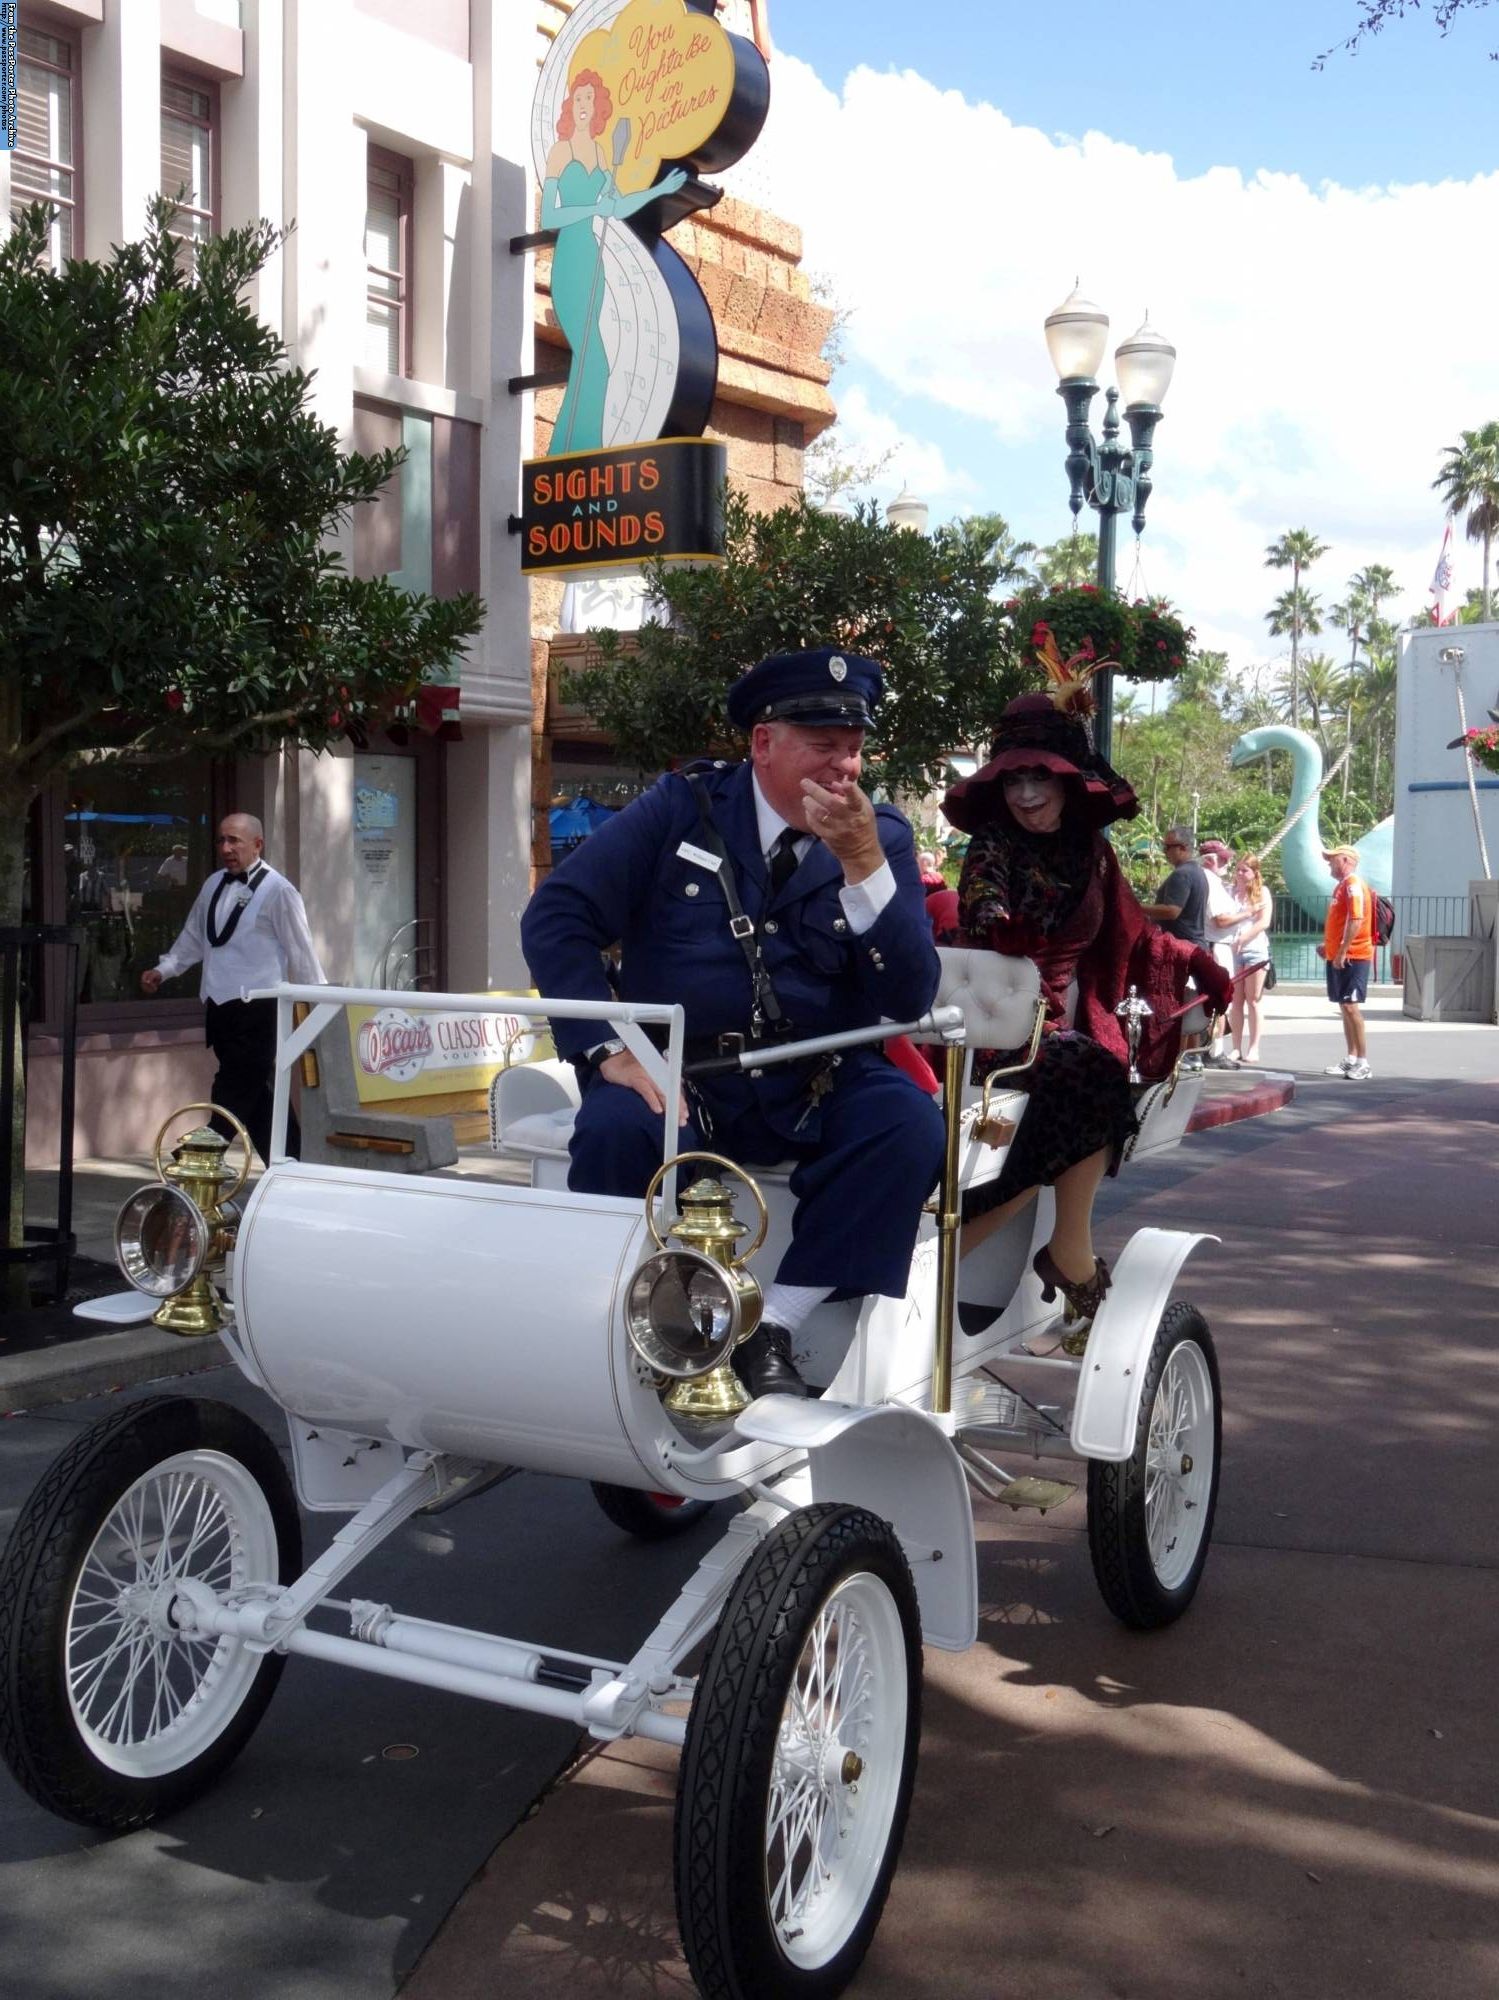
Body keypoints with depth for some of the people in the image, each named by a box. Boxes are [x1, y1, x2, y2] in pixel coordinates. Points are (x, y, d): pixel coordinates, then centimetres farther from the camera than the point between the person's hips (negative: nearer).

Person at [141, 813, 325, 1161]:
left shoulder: (277, 890, -7)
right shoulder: (214, 885, 13)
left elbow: (301, 951, -6)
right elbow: (193, 938, 24)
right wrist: (163, 970, 13)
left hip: (256, 1009, -7)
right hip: (219, 1007, 7)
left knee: (232, 1098, -8)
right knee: (256, 1097, 11)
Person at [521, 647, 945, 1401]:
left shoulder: (882, 836, 1)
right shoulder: (681, 807, -1)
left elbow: (909, 999, -9)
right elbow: (557, 917, -6)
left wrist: (861, 863, -21)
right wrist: (610, 1051, -17)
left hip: (818, 1092, 2)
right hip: (680, 1075, -1)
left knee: (909, 1123, -26)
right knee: (615, 1129, -31)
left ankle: (772, 1332, -16)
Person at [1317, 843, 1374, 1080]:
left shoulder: (1353, 884, -13)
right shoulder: (1342, 885, 18)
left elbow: (1356, 920, -22)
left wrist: (1342, 952, -24)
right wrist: (1328, 945, 18)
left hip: (1352, 957, -10)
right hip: (1339, 956, 10)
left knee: (1351, 1006, -12)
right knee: (1345, 1007, 11)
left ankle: (1363, 1063, -10)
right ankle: (1351, 1060, 16)